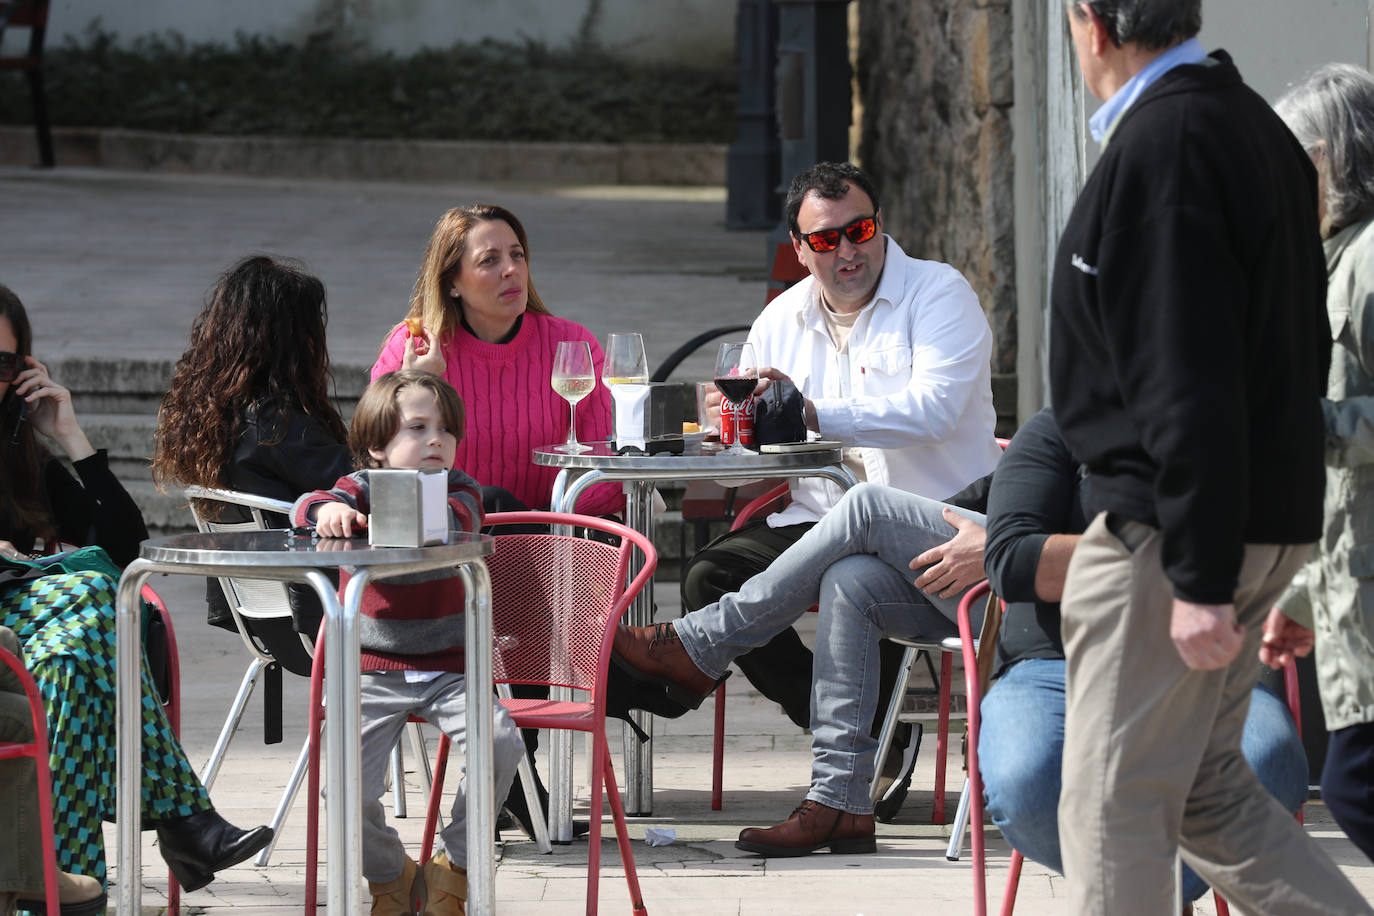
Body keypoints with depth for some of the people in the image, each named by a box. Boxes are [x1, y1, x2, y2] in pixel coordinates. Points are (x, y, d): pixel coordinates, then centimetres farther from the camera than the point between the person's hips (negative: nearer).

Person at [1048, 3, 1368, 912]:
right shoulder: (1257, 128, 12)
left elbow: (1190, 382, -23)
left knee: (1113, 805, -2)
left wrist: (1202, 581, -23)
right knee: (1207, 786, 16)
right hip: (1273, 516, 10)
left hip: (1171, 531, -10)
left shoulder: (1162, 146, -19)